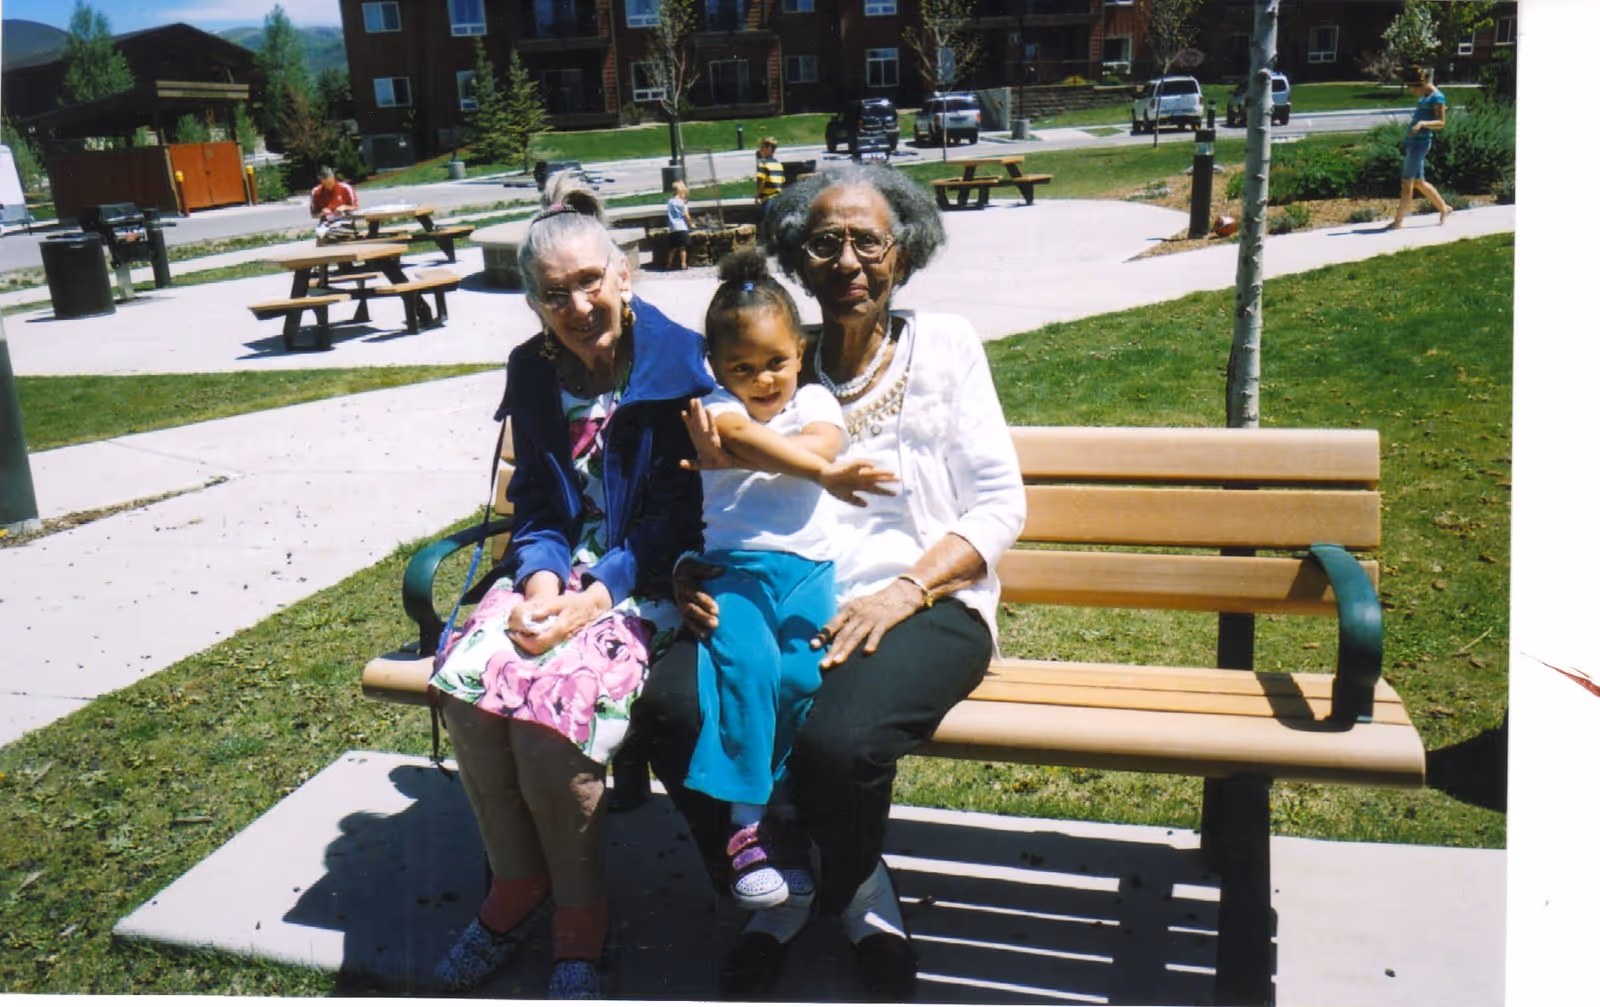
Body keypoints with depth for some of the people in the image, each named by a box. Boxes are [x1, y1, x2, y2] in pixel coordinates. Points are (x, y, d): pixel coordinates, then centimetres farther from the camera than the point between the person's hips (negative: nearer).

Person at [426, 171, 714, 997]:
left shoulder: (681, 364, -8)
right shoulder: (532, 372, 9)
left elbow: (683, 512, -10)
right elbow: (534, 506, 10)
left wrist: (597, 594, -19)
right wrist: (541, 578, -11)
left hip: (648, 580, -5)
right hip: (562, 568, 5)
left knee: (551, 703, -29)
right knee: (465, 682, -22)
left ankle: (580, 919, -4)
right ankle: (518, 884, 2)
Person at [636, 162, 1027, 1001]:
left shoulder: (943, 345, 5)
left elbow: (1000, 505, 1)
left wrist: (900, 594, -14)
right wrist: (693, 569, -8)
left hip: (926, 604, -3)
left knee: (836, 737, -32)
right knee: (671, 706, -25)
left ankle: (843, 889, 7)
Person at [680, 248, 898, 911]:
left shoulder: (815, 400, 16)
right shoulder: (717, 407, 10)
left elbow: (824, 440, -8)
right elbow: (742, 433, -16)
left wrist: (734, 445, -12)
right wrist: (822, 471, -25)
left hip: (807, 568, 2)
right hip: (734, 568, -1)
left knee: (803, 676, -25)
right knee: (748, 665, -30)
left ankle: (784, 818, -8)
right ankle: (746, 821, -21)